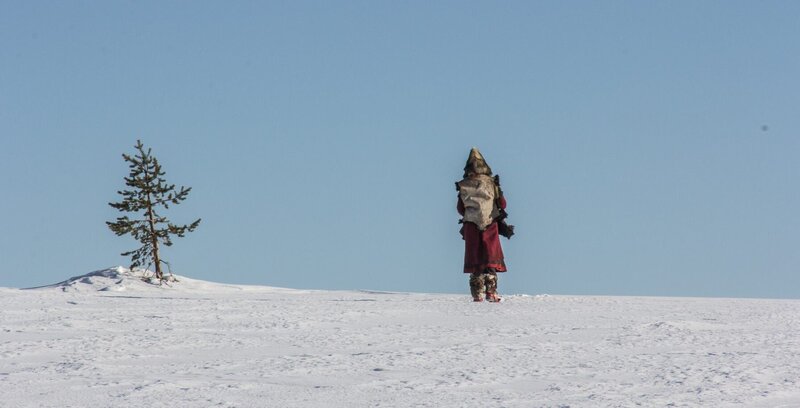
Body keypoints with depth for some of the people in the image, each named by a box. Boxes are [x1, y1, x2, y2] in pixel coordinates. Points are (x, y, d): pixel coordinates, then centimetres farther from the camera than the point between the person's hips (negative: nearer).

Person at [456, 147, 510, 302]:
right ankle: (491, 292, -5)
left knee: (474, 260, 6)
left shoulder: (463, 186, -2)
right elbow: (502, 205, 1)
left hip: (471, 226, 1)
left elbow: (460, 209, 6)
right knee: (492, 259, 3)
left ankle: (477, 294, 2)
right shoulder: (492, 183, -4)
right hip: (491, 225, -1)